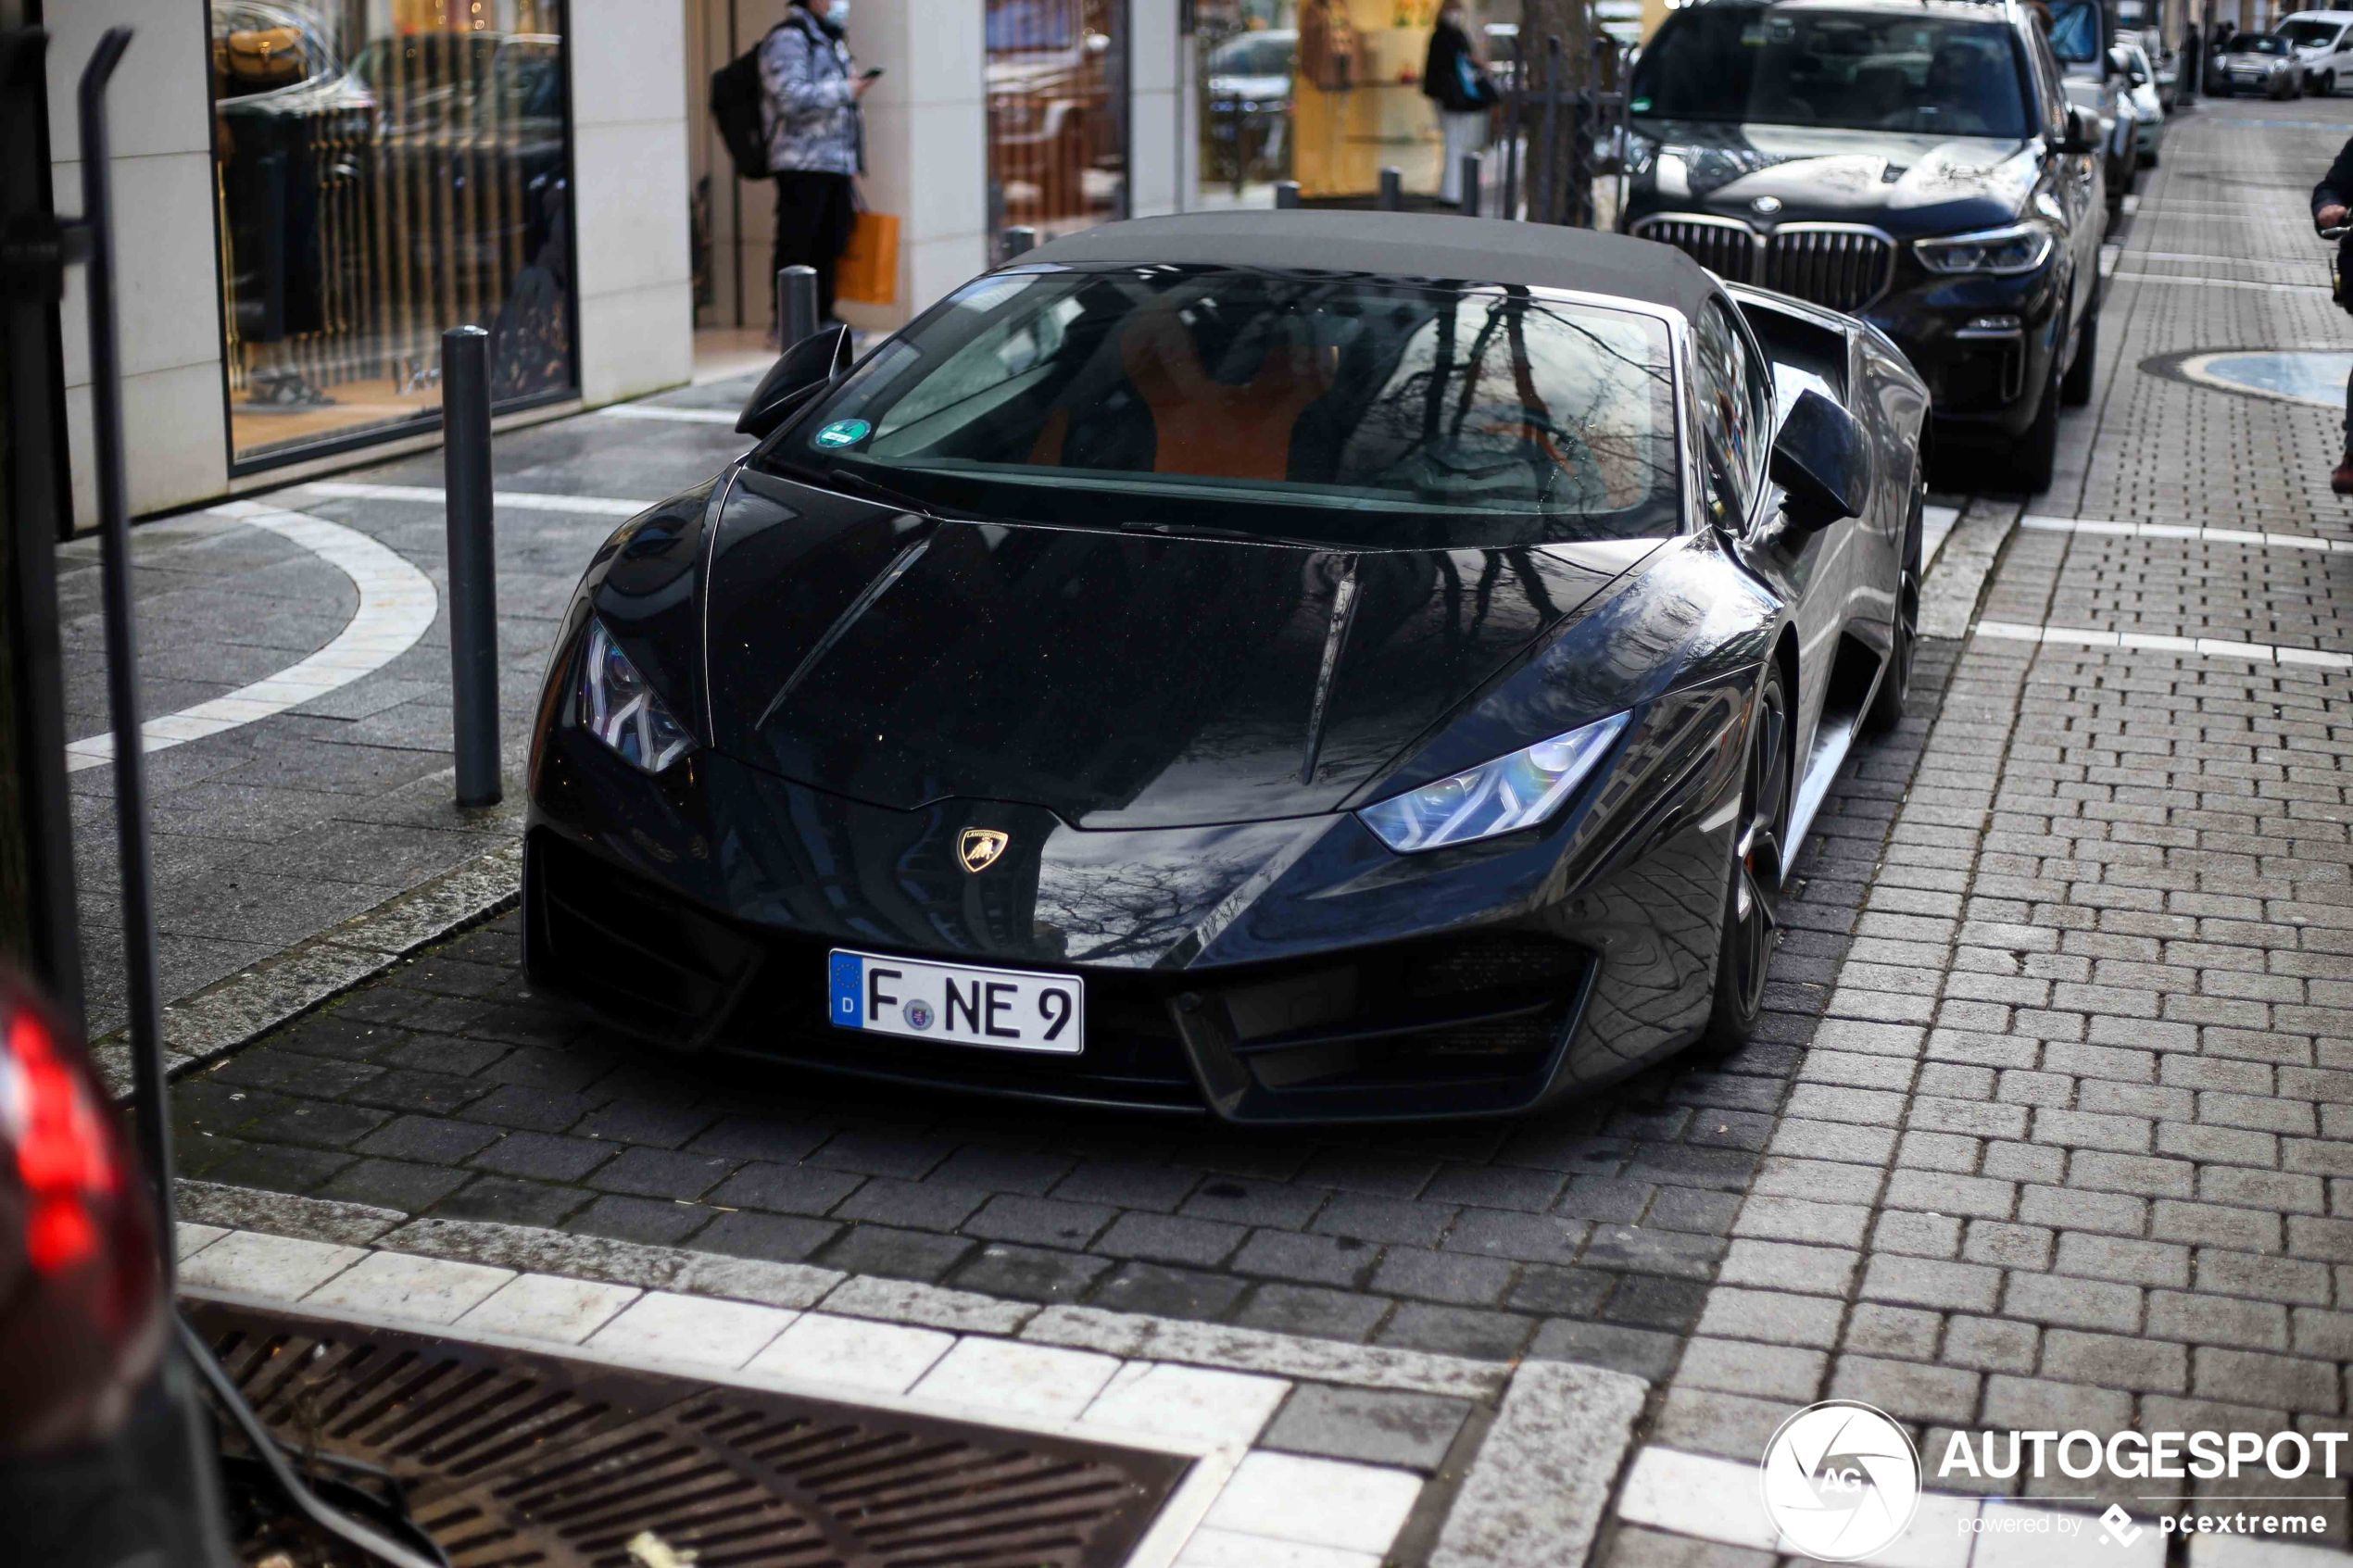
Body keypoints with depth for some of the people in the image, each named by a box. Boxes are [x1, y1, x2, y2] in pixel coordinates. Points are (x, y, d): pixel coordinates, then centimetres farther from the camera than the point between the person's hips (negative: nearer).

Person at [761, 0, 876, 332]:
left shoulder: (830, 40, 23)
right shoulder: (787, 39, -7)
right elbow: (790, 97, -20)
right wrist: (844, 91, -15)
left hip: (836, 164, 9)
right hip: (802, 165, -9)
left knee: (830, 245, 10)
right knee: (795, 247, -7)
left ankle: (823, 318, 17)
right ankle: (787, 324, -4)